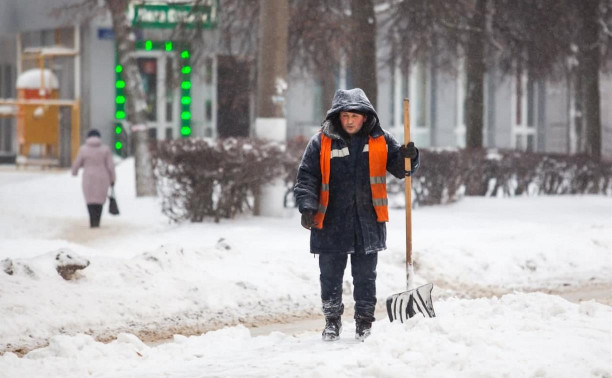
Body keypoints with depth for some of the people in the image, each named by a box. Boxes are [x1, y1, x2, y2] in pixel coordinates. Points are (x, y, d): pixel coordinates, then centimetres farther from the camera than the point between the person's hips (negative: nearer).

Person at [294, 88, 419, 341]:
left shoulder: (380, 141, 3)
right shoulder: (321, 142, -3)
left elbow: (400, 169, 9)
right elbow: (307, 178, -4)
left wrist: (409, 157, -13)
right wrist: (307, 207, -17)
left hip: (368, 223, 1)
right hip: (331, 224, -1)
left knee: (365, 278, 8)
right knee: (331, 277, 7)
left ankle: (364, 322, 20)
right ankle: (332, 321, 23)